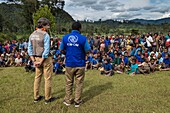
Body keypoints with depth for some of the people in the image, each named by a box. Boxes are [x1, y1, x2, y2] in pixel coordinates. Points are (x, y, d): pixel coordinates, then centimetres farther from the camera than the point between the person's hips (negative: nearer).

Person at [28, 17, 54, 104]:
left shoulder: (32, 35, 5)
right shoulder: (45, 35, -17)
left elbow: (30, 49, 5)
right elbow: (46, 50, -21)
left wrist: (34, 60, 3)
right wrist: (41, 62, -14)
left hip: (37, 58, 7)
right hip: (46, 59, -7)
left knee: (37, 78, 16)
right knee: (48, 79, 5)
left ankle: (36, 97, 27)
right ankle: (47, 98, 17)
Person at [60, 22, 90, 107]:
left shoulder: (65, 37, -1)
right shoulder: (83, 38, -10)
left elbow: (61, 50, 5)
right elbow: (88, 51, -7)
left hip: (69, 64, 3)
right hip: (80, 64, -2)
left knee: (69, 83, 15)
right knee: (79, 83, 10)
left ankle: (68, 100, 25)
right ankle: (77, 101, 20)